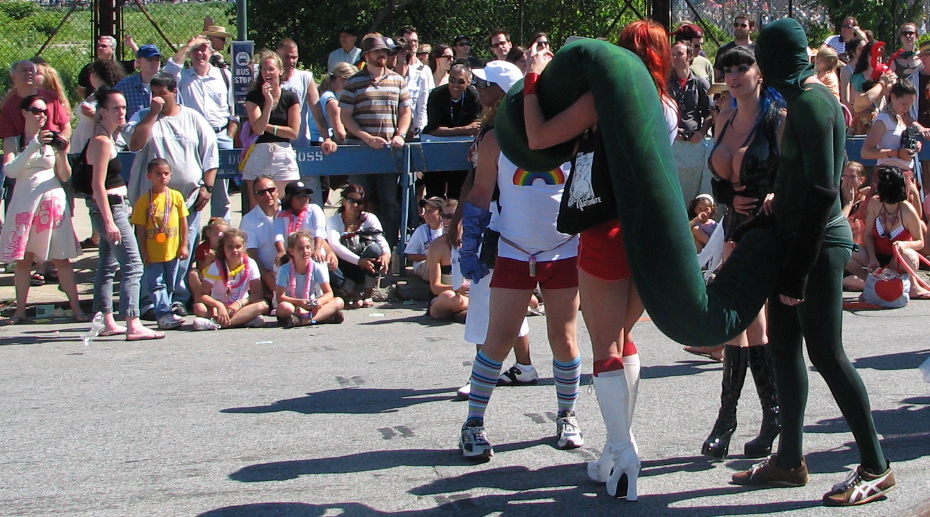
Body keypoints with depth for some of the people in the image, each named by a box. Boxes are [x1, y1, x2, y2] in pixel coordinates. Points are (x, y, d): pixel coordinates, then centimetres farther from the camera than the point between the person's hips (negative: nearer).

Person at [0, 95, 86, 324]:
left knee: (61, 259, -2)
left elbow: (65, 177, 6)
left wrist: (62, 154, -12)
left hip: (53, 202, 0)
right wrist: (34, 146, -18)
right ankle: (20, 309, 8)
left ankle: (77, 308, -2)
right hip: (24, 202, 0)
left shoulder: (52, 140, 6)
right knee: (23, 259, 2)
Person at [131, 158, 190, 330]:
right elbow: (140, 228, -3)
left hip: (172, 250, 3)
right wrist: (143, 251, -7)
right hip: (152, 251, -3)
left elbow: (183, 222, 7)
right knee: (156, 284, -6)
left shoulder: (176, 196, 3)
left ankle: (165, 313, 22)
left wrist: (184, 245, 3)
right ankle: (164, 315, -7)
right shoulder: (144, 200, -4)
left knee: (169, 285, 11)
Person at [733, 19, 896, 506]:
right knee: (783, 346, 11)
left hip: (819, 242, -10)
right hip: (797, 236, 10)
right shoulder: (804, 99, 12)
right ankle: (789, 460, 19)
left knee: (825, 352, -7)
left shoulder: (811, 103, -16)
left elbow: (822, 191, -21)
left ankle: (876, 467, 1)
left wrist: (798, 271, -20)